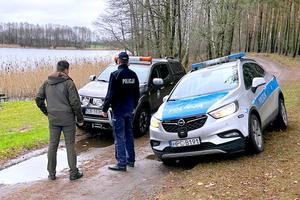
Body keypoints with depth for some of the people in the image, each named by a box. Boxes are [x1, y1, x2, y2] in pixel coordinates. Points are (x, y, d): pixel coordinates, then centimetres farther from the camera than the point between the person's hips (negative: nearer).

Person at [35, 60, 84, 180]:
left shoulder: (47, 83, 5)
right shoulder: (68, 83, -11)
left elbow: (38, 99, 6)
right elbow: (75, 102, -14)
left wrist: (47, 112, 15)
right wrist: (80, 118, -4)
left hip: (53, 119, 4)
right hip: (68, 119, -4)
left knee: (52, 145, 12)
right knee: (70, 145, 5)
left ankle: (51, 173, 20)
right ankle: (73, 173, 12)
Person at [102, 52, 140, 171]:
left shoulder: (115, 75, -13)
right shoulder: (133, 75, 6)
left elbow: (111, 94, -15)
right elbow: (137, 93, 13)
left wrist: (105, 109, -7)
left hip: (118, 110, -6)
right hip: (129, 110, 7)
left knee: (119, 137, -3)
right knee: (129, 135, 16)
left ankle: (122, 163, -2)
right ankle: (131, 160, 23)